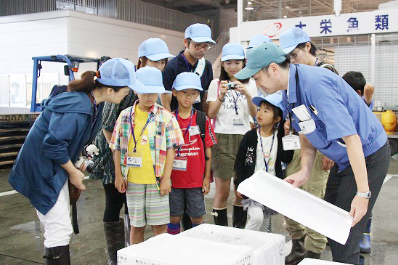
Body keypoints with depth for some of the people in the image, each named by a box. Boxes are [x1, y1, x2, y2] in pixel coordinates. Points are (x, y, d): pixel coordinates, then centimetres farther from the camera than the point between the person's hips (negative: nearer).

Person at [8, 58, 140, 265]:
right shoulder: (77, 108, -30)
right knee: (60, 231, -7)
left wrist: (78, 162, 8)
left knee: (58, 228, 18)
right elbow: (53, 145, -28)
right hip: (41, 169, -10)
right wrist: (73, 172, -14)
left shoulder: (92, 102, 0)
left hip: (55, 168, 10)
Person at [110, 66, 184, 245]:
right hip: (132, 180, 2)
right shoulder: (125, 116, 6)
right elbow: (117, 148, 9)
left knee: (159, 225, 2)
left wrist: (166, 178, -7)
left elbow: (170, 149, -2)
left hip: (157, 180, -2)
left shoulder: (165, 117, 0)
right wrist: (118, 175, 4)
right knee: (136, 225, 12)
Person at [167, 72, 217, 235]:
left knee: (197, 216, 9)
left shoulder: (202, 120, 0)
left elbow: (208, 150, 4)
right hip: (174, 178, 0)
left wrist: (207, 177, 3)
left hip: (196, 179, 0)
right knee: (174, 216, 10)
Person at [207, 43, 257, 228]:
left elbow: (255, 114, 2)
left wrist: (247, 94, -13)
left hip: (244, 138, 2)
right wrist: (221, 96, -13)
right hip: (222, 138, -2)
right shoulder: (216, 84, 6)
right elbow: (210, 115, 0)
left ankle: (239, 228, 20)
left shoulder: (250, 84, 10)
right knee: (222, 191, -2)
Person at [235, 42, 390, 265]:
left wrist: (362, 192, -31)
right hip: (344, 160, 10)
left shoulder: (315, 84, -29)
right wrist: (304, 172, -5)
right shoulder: (290, 90, 1)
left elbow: (351, 137, -32)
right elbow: (307, 136, 10)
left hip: (368, 156, -9)